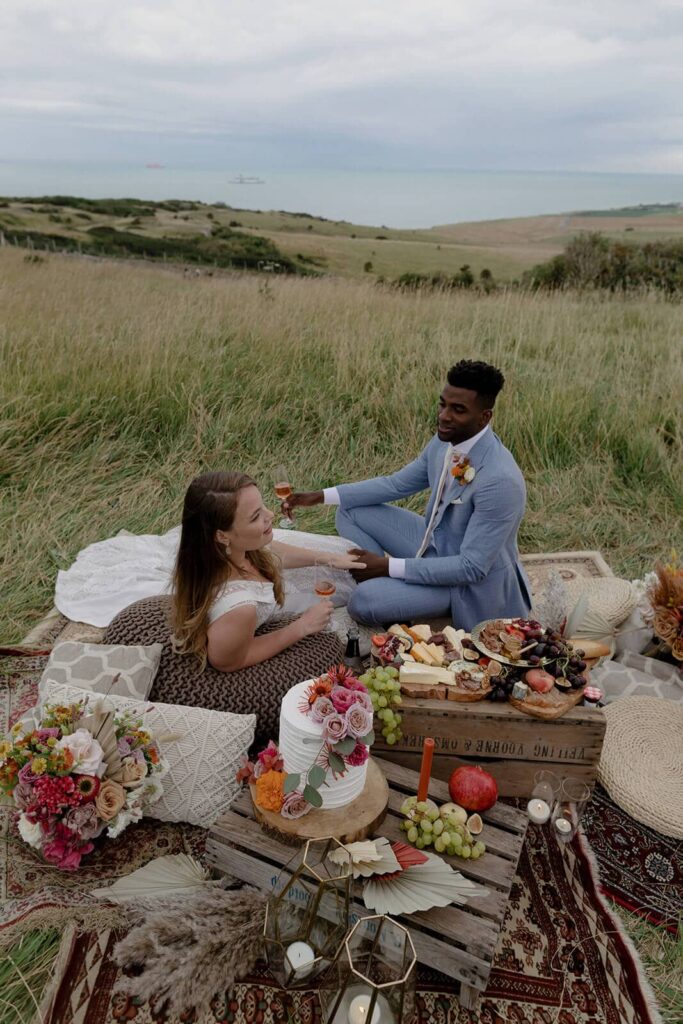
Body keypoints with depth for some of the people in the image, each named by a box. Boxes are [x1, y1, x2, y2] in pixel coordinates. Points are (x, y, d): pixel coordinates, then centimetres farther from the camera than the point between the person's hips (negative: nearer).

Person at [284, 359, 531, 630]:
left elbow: (472, 568, -29)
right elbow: (397, 484, 4)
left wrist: (388, 565, -27)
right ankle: (384, 584, 3)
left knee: (364, 601, -25)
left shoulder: (500, 480, -32)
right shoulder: (446, 440, -8)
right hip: (433, 543, 8)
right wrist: (322, 496, -3)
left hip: (472, 583, -8)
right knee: (350, 512, 2)